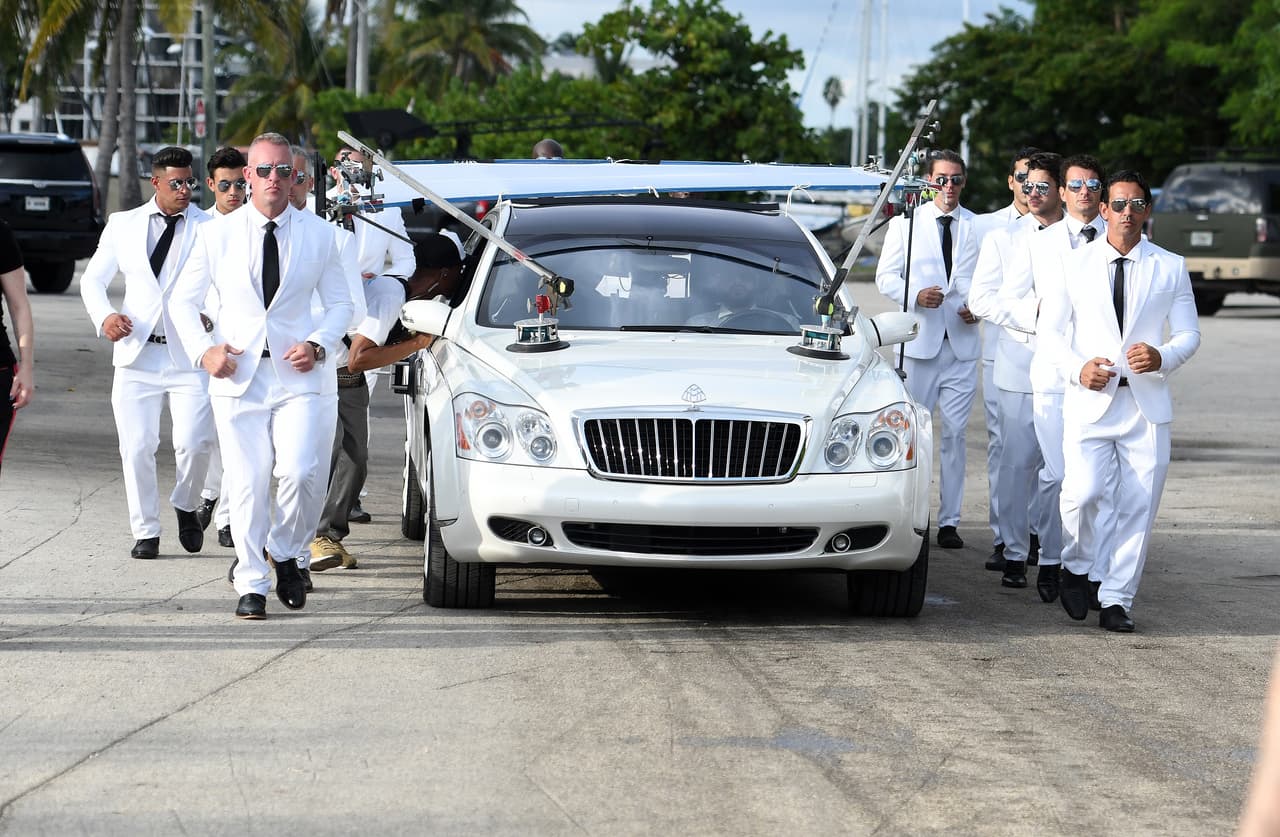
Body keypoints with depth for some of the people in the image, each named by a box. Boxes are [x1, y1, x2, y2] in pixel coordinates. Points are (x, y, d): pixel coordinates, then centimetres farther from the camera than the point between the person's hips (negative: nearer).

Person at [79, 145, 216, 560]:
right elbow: (93, 278, 16)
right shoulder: (124, 225, 10)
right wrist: (104, 316, -4)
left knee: (194, 444, -12)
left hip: (189, 354, -2)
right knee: (136, 448, 0)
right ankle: (145, 531, 14)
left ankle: (186, 507, 17)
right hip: (137, 353, 2)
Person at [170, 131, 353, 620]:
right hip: (237, 375, 0)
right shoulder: (217, 235, 5)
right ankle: (252, 585, 11)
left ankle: (285, 552, 13)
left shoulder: (319, 234, 6)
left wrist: (318, 344, -6)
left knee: (300, 474, -15)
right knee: (247, 484, -1)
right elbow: (183, 301, 11)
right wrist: (203, 350, -5)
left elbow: (340, 303, 12)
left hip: (300, 375, 0)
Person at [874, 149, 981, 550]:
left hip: (962, 341, 1)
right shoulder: (905, 223, 6)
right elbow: (886, 276, 5)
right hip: (919, 340, -1)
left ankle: (949, 520, 4)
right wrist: (915, 295, -13)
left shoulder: (978, 227, 8)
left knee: (955, 433, 0)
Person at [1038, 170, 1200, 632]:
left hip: (1147, 402, 1)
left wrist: (1163, 357, -12)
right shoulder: (1076, 264, 8)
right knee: (1086, 493, -15)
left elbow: (1188, 334, 10)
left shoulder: (1171, 267, 9)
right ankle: (1076, 568, 12)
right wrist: (1078, 367, -9)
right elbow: (1050, 329, 10)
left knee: (1137, 506, -2)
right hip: (1090, 399, -1)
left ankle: (1116, 599, 7)